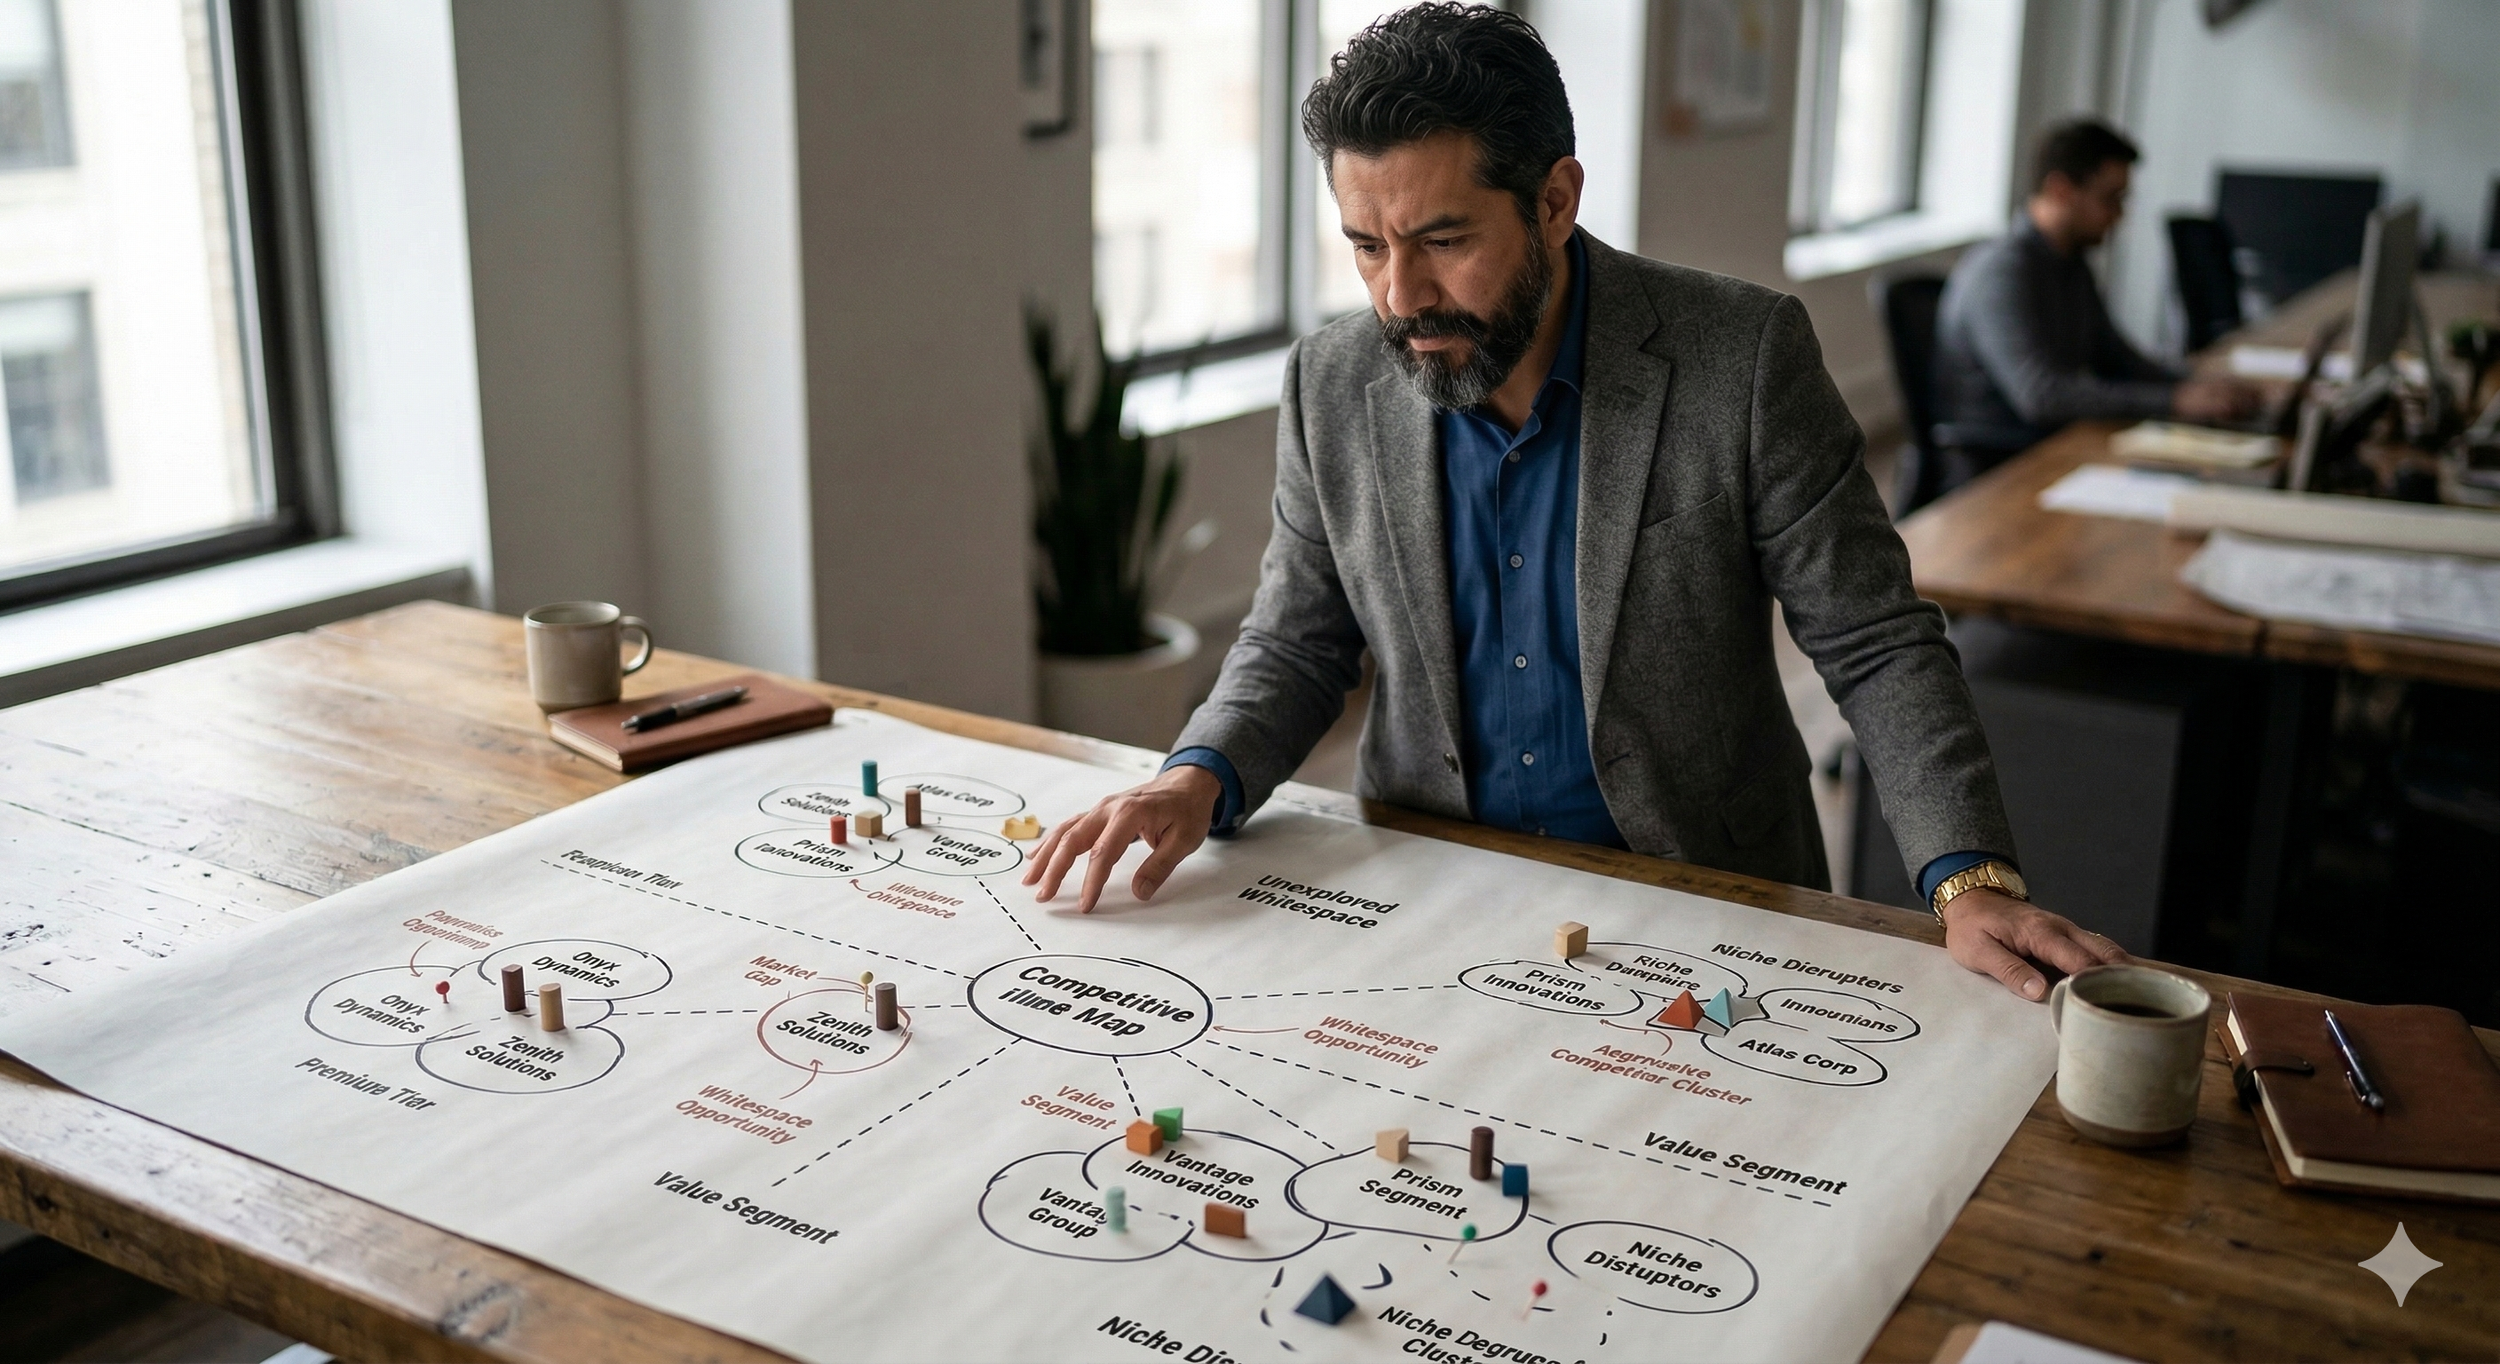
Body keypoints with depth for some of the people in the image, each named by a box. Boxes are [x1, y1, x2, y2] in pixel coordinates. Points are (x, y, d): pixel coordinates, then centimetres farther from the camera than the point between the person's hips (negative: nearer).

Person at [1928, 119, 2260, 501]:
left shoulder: (2073, 268, 15)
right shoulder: (2000, 271, -16)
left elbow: (2115, 359, 24)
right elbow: (2040, 395, -27)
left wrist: (2203, 390, 5)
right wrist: (2175, 401, -28)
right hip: (1985, 466, -9)